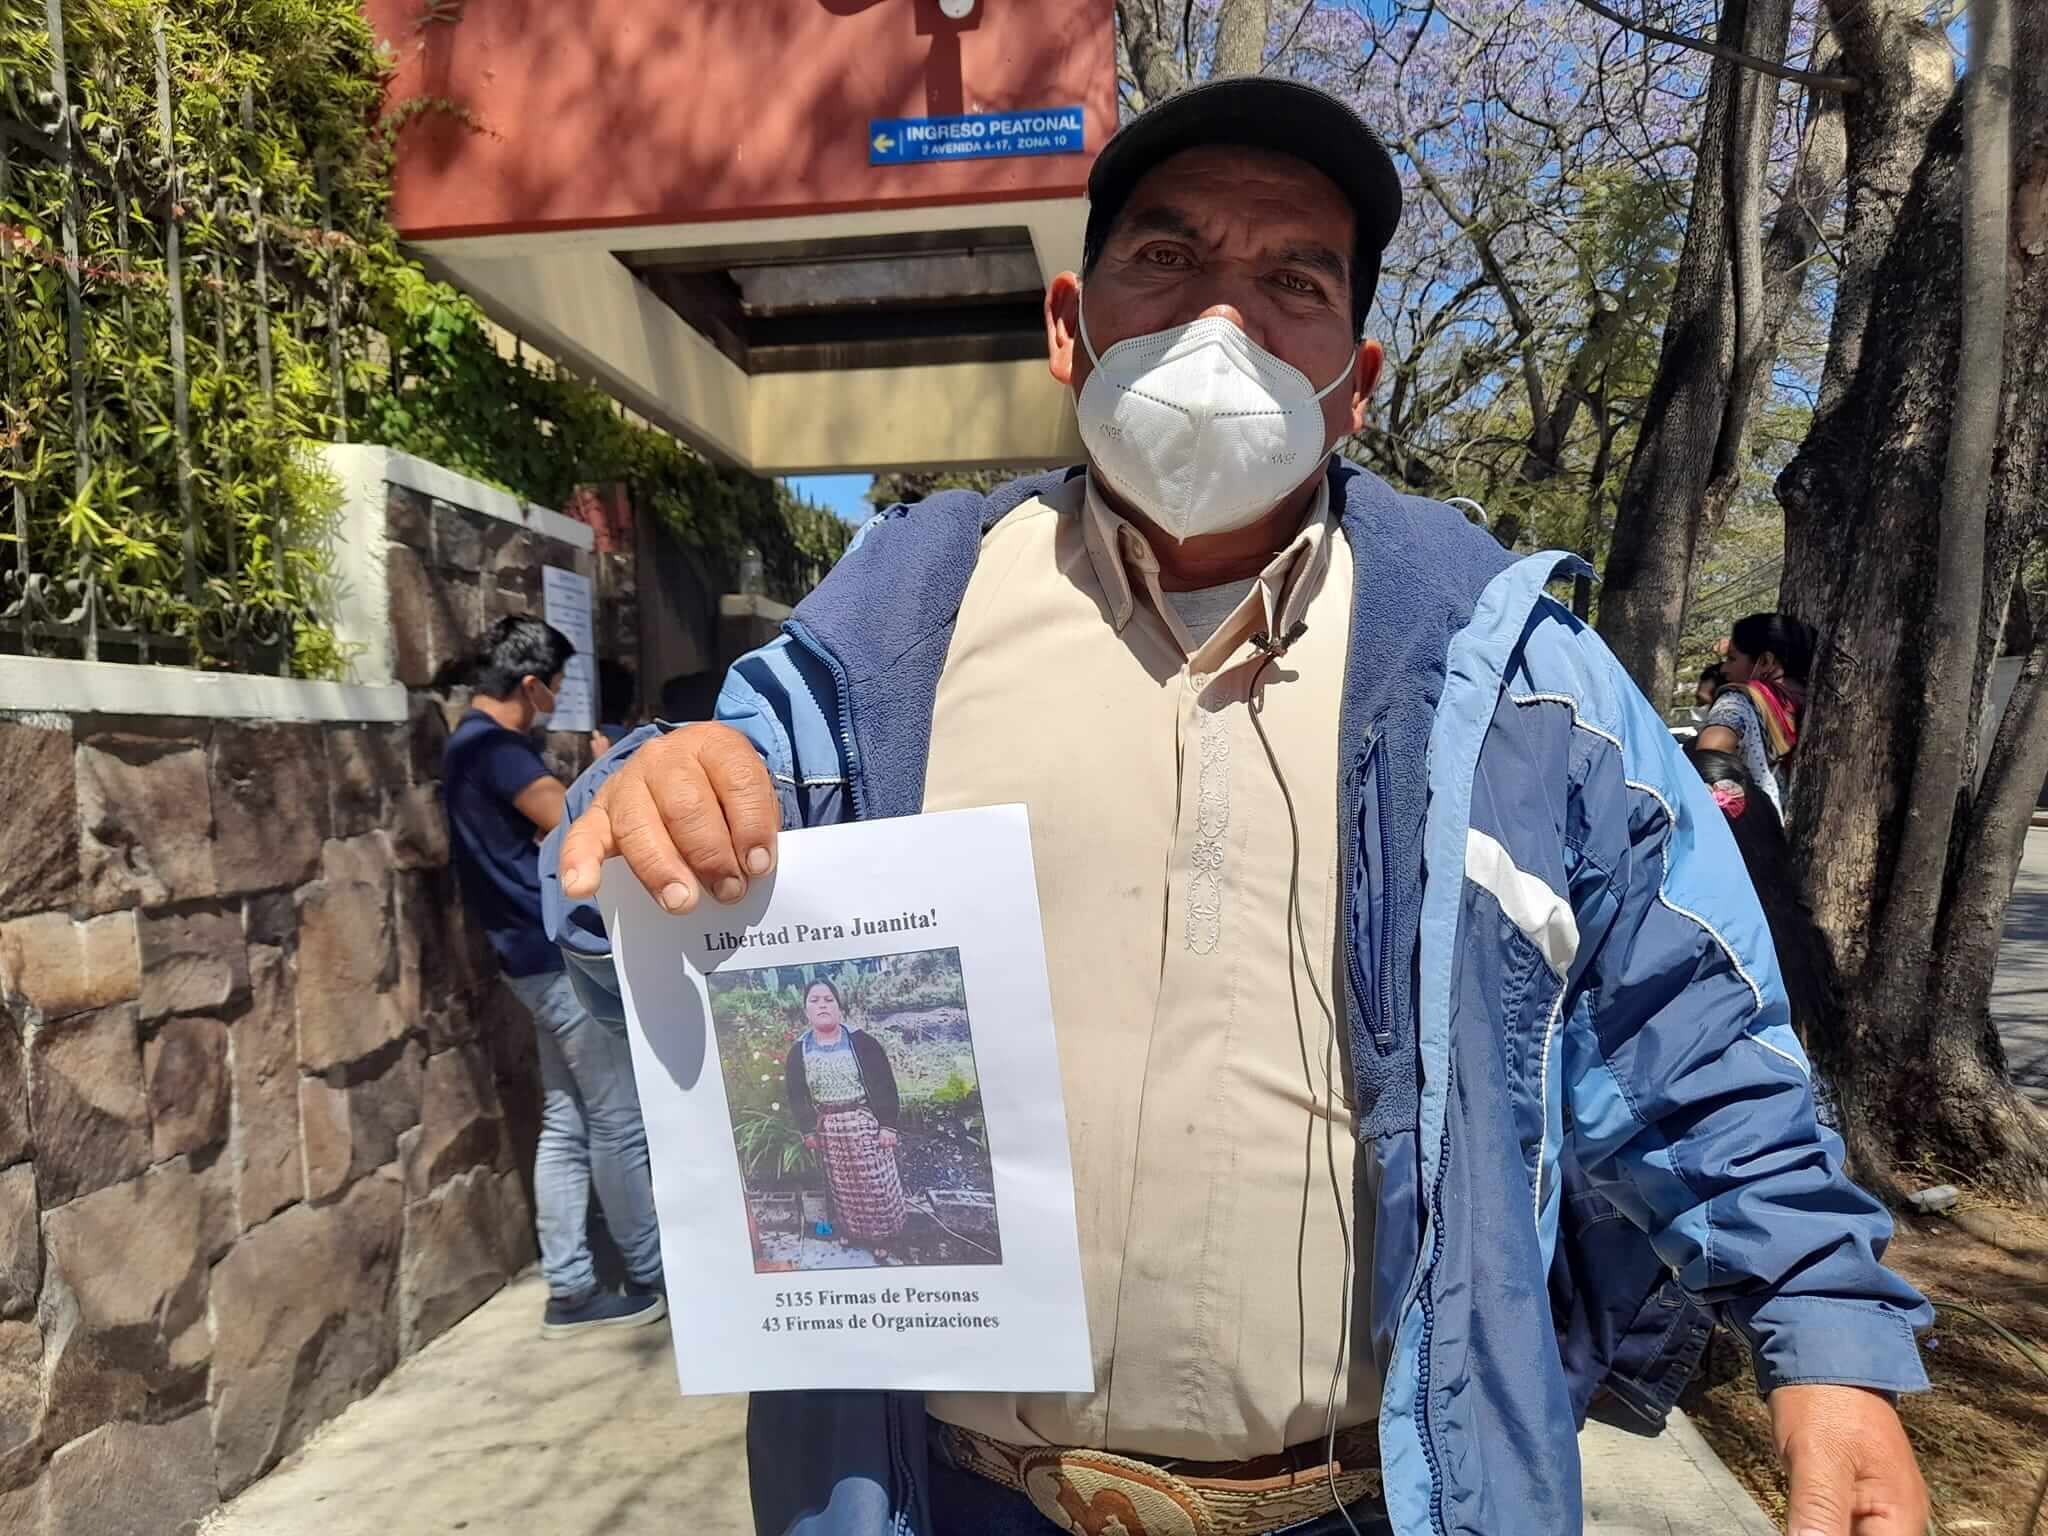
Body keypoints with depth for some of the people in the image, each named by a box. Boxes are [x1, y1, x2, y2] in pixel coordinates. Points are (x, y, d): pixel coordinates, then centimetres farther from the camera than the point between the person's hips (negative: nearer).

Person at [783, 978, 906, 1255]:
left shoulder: (861, 1042, -9)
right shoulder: (798, 1052, 0)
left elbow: (885, 1086, -8)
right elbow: (797, 1095, 5)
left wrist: (888, 1125, -11)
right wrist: (807, 1130, -2)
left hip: (866, 1123, -2)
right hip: (827, 1130, 3)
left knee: (877, 1182, 2)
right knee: (843, 1186, 12)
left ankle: (882, 1234, 18)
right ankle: (855, 1231, 28)